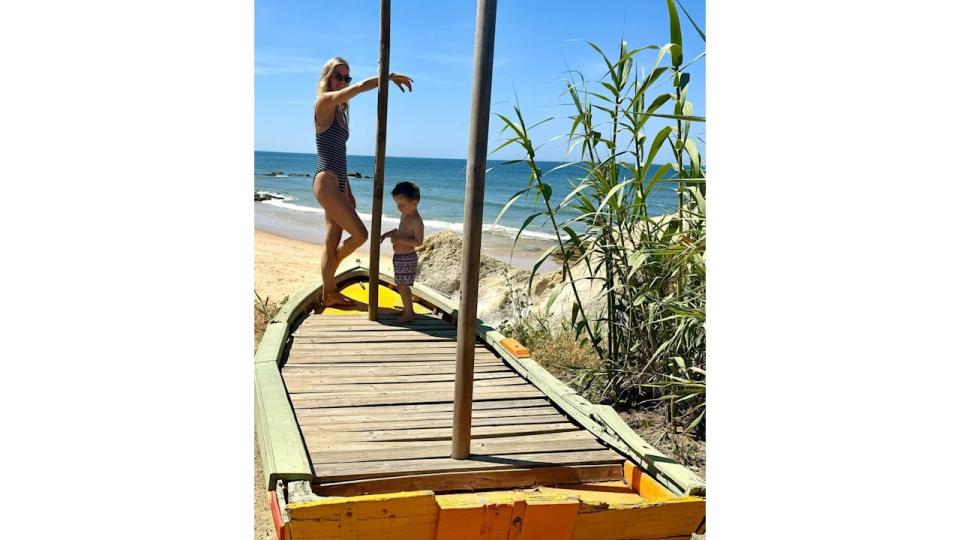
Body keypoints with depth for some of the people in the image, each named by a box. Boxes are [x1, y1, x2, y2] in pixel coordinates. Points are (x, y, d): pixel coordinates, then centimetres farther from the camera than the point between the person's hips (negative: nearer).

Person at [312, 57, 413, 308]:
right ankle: (328, 293, 10)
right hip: (326, 182, -9)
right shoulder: (324, 102, -7)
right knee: (359, 234, -9)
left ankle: (330, 293, 17)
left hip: (337, 183, 9)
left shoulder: (339, 111, 19)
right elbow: (361, 87, -21)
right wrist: (391, 76, -8)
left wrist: (348, 192, 20)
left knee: (333, 241, 10)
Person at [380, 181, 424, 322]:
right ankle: (407, 308, 31)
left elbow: (418, 241, -24)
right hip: (399, 257, 9)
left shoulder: (416, 221, -20)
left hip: (407, 258, -9)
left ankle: (408, 313, 6)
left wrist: (399, 239, -27)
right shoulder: (405, 215, 9)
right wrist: (388, 234, 9)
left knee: (403, 286, -4)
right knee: (400, 285, 18)